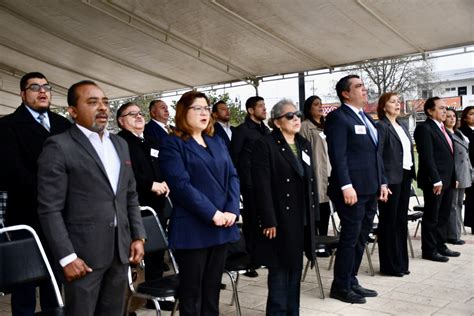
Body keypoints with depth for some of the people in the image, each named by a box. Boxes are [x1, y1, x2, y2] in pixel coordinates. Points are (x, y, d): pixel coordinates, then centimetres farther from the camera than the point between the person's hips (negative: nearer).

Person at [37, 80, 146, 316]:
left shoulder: (120, 144, 13)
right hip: (83, 254, -6)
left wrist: (138, 236, 8)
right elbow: (50, 209, -11)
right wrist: (66, 257, -15)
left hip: (120, 250, 6)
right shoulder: (59, 146, -8)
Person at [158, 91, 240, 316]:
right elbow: (181, 185, -14)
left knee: (213, 288, 14)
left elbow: (232, 176, 9)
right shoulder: (172, 145, -3)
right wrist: (212, 213, -18)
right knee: (192, 291, 5)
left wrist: (232, 210, -7)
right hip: (192, 229, -6)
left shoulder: (217, 142, 16)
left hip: (222, 227, 6)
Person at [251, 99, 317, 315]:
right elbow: (262, 186, -15)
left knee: (295, 270, 14)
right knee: (280, 271, 1)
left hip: (302, 220, 7)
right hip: (280, 220, -7)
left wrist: (313, 214, 11)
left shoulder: (304, 144, 14)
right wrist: (269, 221, -19)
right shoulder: (265, 145, -9)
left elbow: (311, 181, 16)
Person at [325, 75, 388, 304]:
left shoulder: (366, 118, 19)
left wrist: (382, 182, 15)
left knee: (361, 238, 13)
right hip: (352, 189, -8)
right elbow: (338, 155, -17)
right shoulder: (338, 117, -8)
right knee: (350, 238, -2)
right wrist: (346, 186, -23)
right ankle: (341, 287, 11)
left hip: (370, 189, 9)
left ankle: (351, 281, 25)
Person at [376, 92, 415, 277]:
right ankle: (389, 266, 9)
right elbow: (377, 156, -14)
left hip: (405, 178, 8)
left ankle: (401, 262, 22)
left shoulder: (402, 127, 17)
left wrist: (412, 175, 10)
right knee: (389, 222, 0)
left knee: (401, 221, 12)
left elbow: (409, 152, 17)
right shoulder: (381, 126, -8)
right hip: (391, 179, -8)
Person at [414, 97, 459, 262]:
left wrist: (453, 178, 12)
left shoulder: (442, 128, 17)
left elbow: (448, 154, 18)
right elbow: (427, 157, -18)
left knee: (443, 216, 15)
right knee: (431, 217, 0)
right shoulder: (424, 128, -12)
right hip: (434, 182, -9)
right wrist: (436, 180, -21)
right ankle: (429, 250, 9)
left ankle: (441, 246, 26)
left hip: (447, 181, 9)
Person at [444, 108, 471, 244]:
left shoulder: (459, 134, 17)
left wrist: (470, 173, 15)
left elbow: (466, 154, 21)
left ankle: (455, 233, 21)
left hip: (463, 176, 9)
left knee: (459, 205, 13)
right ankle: (453, 236, 4)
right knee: (453, 206, -3)